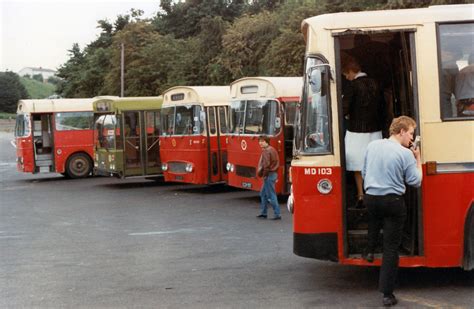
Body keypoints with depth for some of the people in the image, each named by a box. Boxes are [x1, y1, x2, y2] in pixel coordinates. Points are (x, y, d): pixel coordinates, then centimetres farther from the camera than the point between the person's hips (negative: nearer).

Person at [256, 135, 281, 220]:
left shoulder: (266, 151, -16)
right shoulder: (272, 149, 15)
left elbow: (266, 164, -22)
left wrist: (264, 175, -11)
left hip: (269, 175, -10)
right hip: (274, 173, 10)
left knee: (271, 195, -7)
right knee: (263, 193, 19)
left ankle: (277, 214, -6)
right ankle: (263, 213, 23)